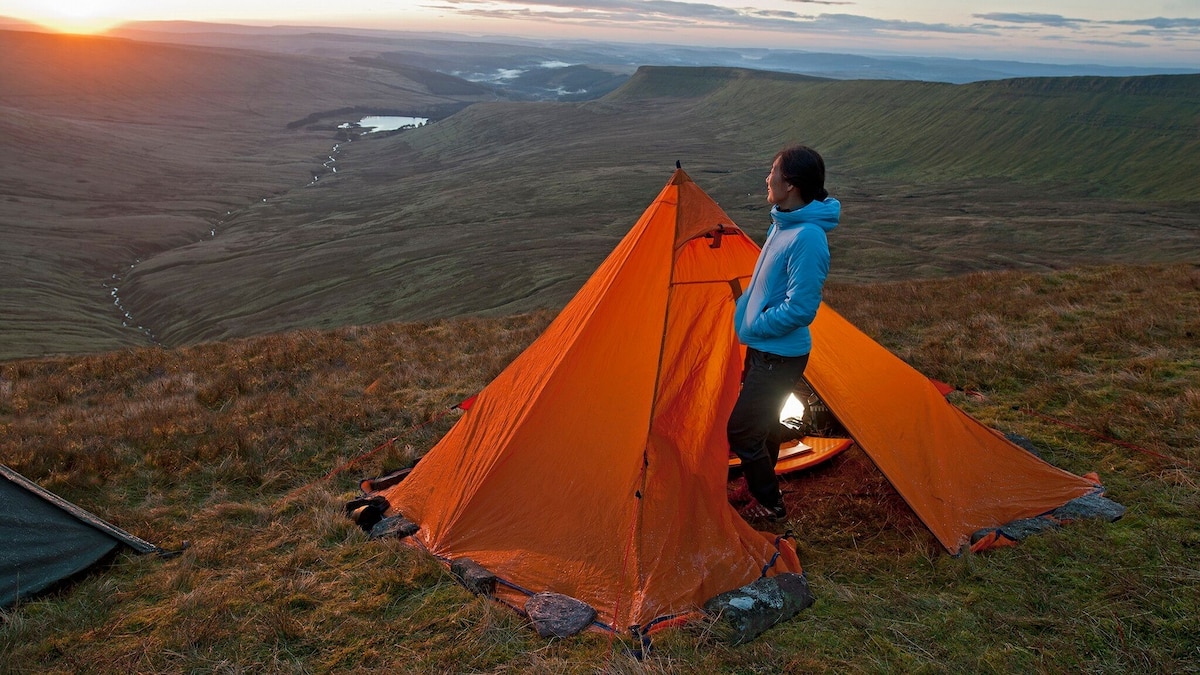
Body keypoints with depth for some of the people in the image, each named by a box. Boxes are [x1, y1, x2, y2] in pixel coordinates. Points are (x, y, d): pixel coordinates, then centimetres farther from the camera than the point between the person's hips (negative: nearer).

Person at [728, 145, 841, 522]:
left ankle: (770, 505, 16)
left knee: (741, 430, -2)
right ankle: (762, 481, 45)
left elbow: (799, 308, -26)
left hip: (780, 356, -9)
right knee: (762, 421, 25)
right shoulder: (783, 223, 3)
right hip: (765, 348, 9)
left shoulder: (807, 239, -27)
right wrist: (746, 314, 12)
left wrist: (754, 326, -15)